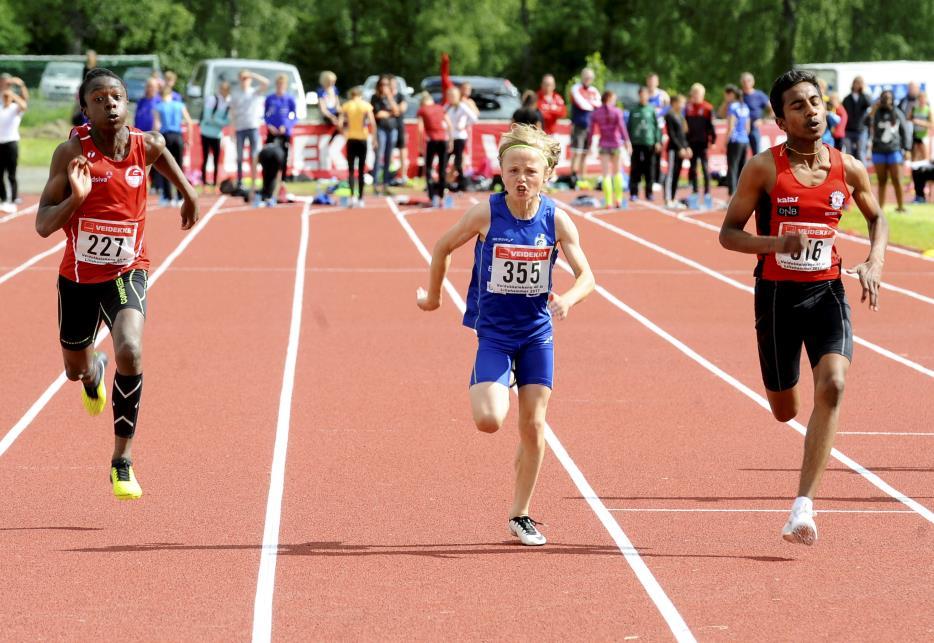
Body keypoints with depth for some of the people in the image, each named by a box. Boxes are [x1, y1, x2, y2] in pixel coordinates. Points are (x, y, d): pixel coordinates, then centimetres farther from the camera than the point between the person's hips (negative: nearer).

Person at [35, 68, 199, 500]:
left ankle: (122, 461, -15)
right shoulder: (72, 152, -16)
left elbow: (165, 156, 18)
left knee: (130, 352, -27)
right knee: (76, 369, 19)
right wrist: (75, 198, -33)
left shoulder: (146, 145, -9)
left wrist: (189, 194, 29)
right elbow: (43, 225, -17)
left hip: (127, 273, -1)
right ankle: (95, 373, 61)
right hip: (78, 275, 1)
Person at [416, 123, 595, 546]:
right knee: (488, 421, -19)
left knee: (534, 425, 1)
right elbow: (443, 247, 2)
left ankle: (520, 515, 17)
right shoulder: (486, 214, -14)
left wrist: (568, 299, -25)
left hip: (536, 333, 2)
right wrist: (432, 296, 11)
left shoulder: (556, 220, -9)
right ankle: (495, 392, 20)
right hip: (494, 332, -2)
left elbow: (586, 276, -4)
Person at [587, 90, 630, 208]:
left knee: (606, 174, 2)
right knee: (617, 172, 16)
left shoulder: (595, 113, 2)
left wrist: (589, 145, 7)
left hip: (603, 145, 1)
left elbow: (590, 130, 1)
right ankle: (618, 199, 11)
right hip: (616, 144, -1)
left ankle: (608, 202, -5)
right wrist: (627, 142, -17)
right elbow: (622, 127, -13)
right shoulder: (617, 111, -4)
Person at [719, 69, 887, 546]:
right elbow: (728, 233, -7)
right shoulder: (764, 168, -10)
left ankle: (803, 506, -19)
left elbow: (877, 218, 17)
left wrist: (874, 262, -1)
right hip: (777, 294, -1)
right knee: (785, 411, 7)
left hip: (827, 291, 1)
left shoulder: (849, 169, -1)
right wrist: (776, 242, -24)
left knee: (832, 386, -22)